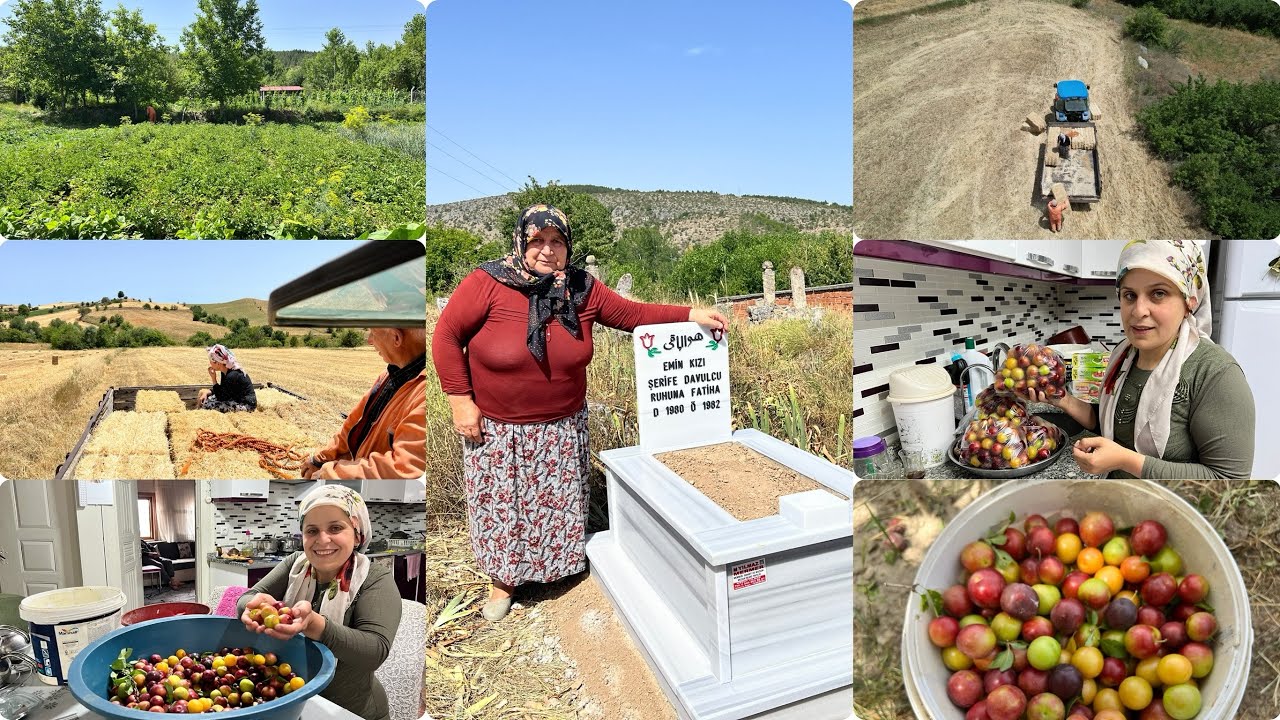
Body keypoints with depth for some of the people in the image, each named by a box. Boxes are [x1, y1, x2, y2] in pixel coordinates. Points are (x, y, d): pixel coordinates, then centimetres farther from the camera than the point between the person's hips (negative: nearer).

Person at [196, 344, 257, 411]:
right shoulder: (226, 371, 1)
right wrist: (206, 392, -3)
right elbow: (221, 389, 15)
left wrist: (214, 379, -17)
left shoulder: (232, 376, -26)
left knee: (207, 404, -16)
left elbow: (221, 398, -18)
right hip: (237, 399, 10)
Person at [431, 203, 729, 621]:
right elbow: (447, 336, -11)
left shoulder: (582, 289, -5)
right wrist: (461, 401, -13)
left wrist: (690, 315, -5)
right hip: (497, 429, -2)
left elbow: (632, 314, 2)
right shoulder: (487, 284, -17)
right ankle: (504, 582, 35)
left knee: (559, 504, 17)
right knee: (500, 506, 12)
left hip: (562, 427, 3)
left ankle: (562, 566, 42)